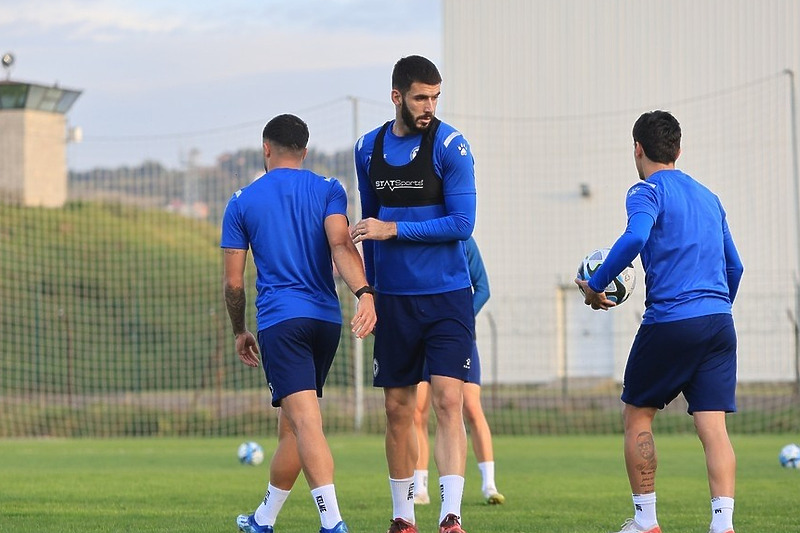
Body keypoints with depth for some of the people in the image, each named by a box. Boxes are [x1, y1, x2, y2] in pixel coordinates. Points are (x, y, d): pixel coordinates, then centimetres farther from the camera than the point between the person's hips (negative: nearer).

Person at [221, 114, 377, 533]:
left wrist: (239, 332, 19)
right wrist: (364, 293, -23)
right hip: (327, 318, 4)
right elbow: (340, 246, -11)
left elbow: (233, 282, 6)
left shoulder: (242, 203, 6)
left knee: (305, 421, -14)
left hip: (280, 320, -3)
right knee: (291, 424, 16)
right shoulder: (329, 191, 8)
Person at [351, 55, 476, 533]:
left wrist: (394, 230, -16)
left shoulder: (450, 146, -8)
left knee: (448, 401, -13)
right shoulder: (369, 148, 7)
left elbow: (462, 224, -13)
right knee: (398, 410, 7)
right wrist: (370, 287, 21)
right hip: (393, 298, 4)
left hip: (447, 297, -4)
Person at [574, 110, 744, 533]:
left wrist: (594, 286, -13)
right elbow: (734, 266, 24)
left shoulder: (647, 191, -2)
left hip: (669, 321, -5)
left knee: (637, 416, 11)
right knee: (713, 427, -1)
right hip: (720, 323, 5)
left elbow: (635, 237, -22)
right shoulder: (708, 197, 20)